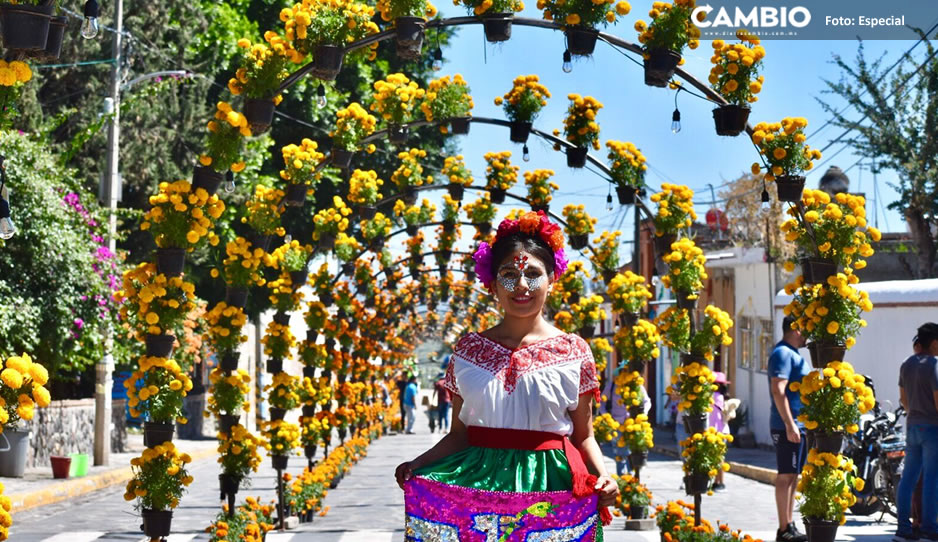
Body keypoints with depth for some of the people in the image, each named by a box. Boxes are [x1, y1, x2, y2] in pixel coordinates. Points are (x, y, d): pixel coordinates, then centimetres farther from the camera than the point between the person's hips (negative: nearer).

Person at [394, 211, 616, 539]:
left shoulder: (573, 352, 2)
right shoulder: (469, 350, 6)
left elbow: (583, 436, 5)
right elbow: (459, 434, 8)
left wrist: (602, 475, -13)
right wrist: (418, 465, -8)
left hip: (550, 491, -1)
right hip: (479, 486, 1)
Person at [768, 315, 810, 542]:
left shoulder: (794, 354, 19)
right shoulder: (783, 353, -14)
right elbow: (778, 390, -22)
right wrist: (790, 425, -25)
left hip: (799, 425, 10)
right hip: (788, 426, -10)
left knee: (792, 476, 12)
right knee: (786, 476, -7)